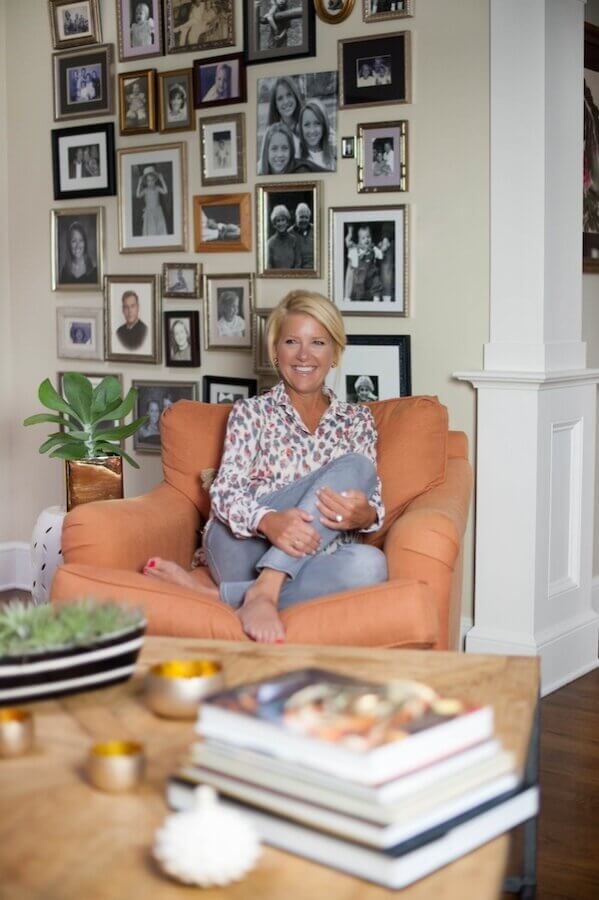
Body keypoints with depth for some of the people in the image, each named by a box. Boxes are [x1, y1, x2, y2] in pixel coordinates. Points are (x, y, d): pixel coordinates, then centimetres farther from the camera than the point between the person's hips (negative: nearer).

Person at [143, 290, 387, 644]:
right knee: (355, 466, -22)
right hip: (244, 548, -2)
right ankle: (263, 593, -32)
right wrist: (268, 520, -26)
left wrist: (363, 515, -20)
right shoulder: (251, 412, 12)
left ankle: (218, 597, -30)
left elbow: (373, 503, 8)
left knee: (369, 564, -34)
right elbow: (225, 492, -2)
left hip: (314, 559, 3)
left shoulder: (357, 420, 18)